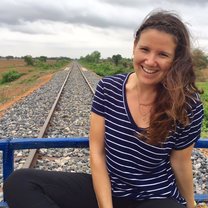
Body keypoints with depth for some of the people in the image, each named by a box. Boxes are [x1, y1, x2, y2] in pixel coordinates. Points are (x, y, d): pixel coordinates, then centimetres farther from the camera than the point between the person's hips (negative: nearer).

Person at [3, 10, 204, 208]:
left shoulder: (187, 106, -14)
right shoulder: (108, 89, -8)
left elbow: (181, 164, -1)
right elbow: (96, 152, -7)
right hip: (105, 190, 4)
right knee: (19, 182, -13)